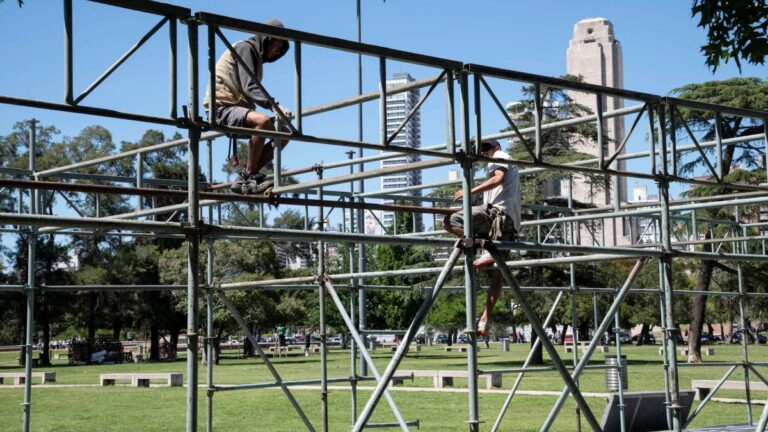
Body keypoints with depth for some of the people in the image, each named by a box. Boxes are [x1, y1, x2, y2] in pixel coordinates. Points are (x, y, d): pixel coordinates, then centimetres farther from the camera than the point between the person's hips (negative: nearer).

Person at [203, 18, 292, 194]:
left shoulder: (257, 57, 25)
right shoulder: (245, 48, -5)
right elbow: (249, 87, -20)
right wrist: (274, 105, -32)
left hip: (237, 108, 10)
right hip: (221, 108, -10)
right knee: (262, 121, -35)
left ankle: (244, 179, -6)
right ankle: (248, 176, -27)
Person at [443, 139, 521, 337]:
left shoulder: (499, 157, 9)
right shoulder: (511, 165, 37)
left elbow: (498, 178, -11)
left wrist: (470, 192, -17)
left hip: (496, 211, -9)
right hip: (511, 223, 10)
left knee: (450, 221, -19)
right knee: (496, 274, 4)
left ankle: (486, 251, -30)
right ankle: (484, 322, 2)